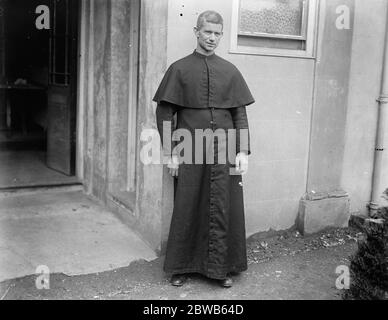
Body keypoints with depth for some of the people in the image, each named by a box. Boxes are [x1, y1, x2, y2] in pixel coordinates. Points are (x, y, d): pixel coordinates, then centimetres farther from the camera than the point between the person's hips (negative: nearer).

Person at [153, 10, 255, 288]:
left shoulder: (230, 71, 8)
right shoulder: (179, 69, 3)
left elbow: (240, 114, 8)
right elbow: (164, 113, 2)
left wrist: (242, 151, 0)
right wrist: (171, 152, -5)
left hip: (224, 152, 2)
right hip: (189, 154, -1)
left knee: (224, 210, 4)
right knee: (187, 210, 5)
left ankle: (223, 268, 18)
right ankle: (182, 267, 20)